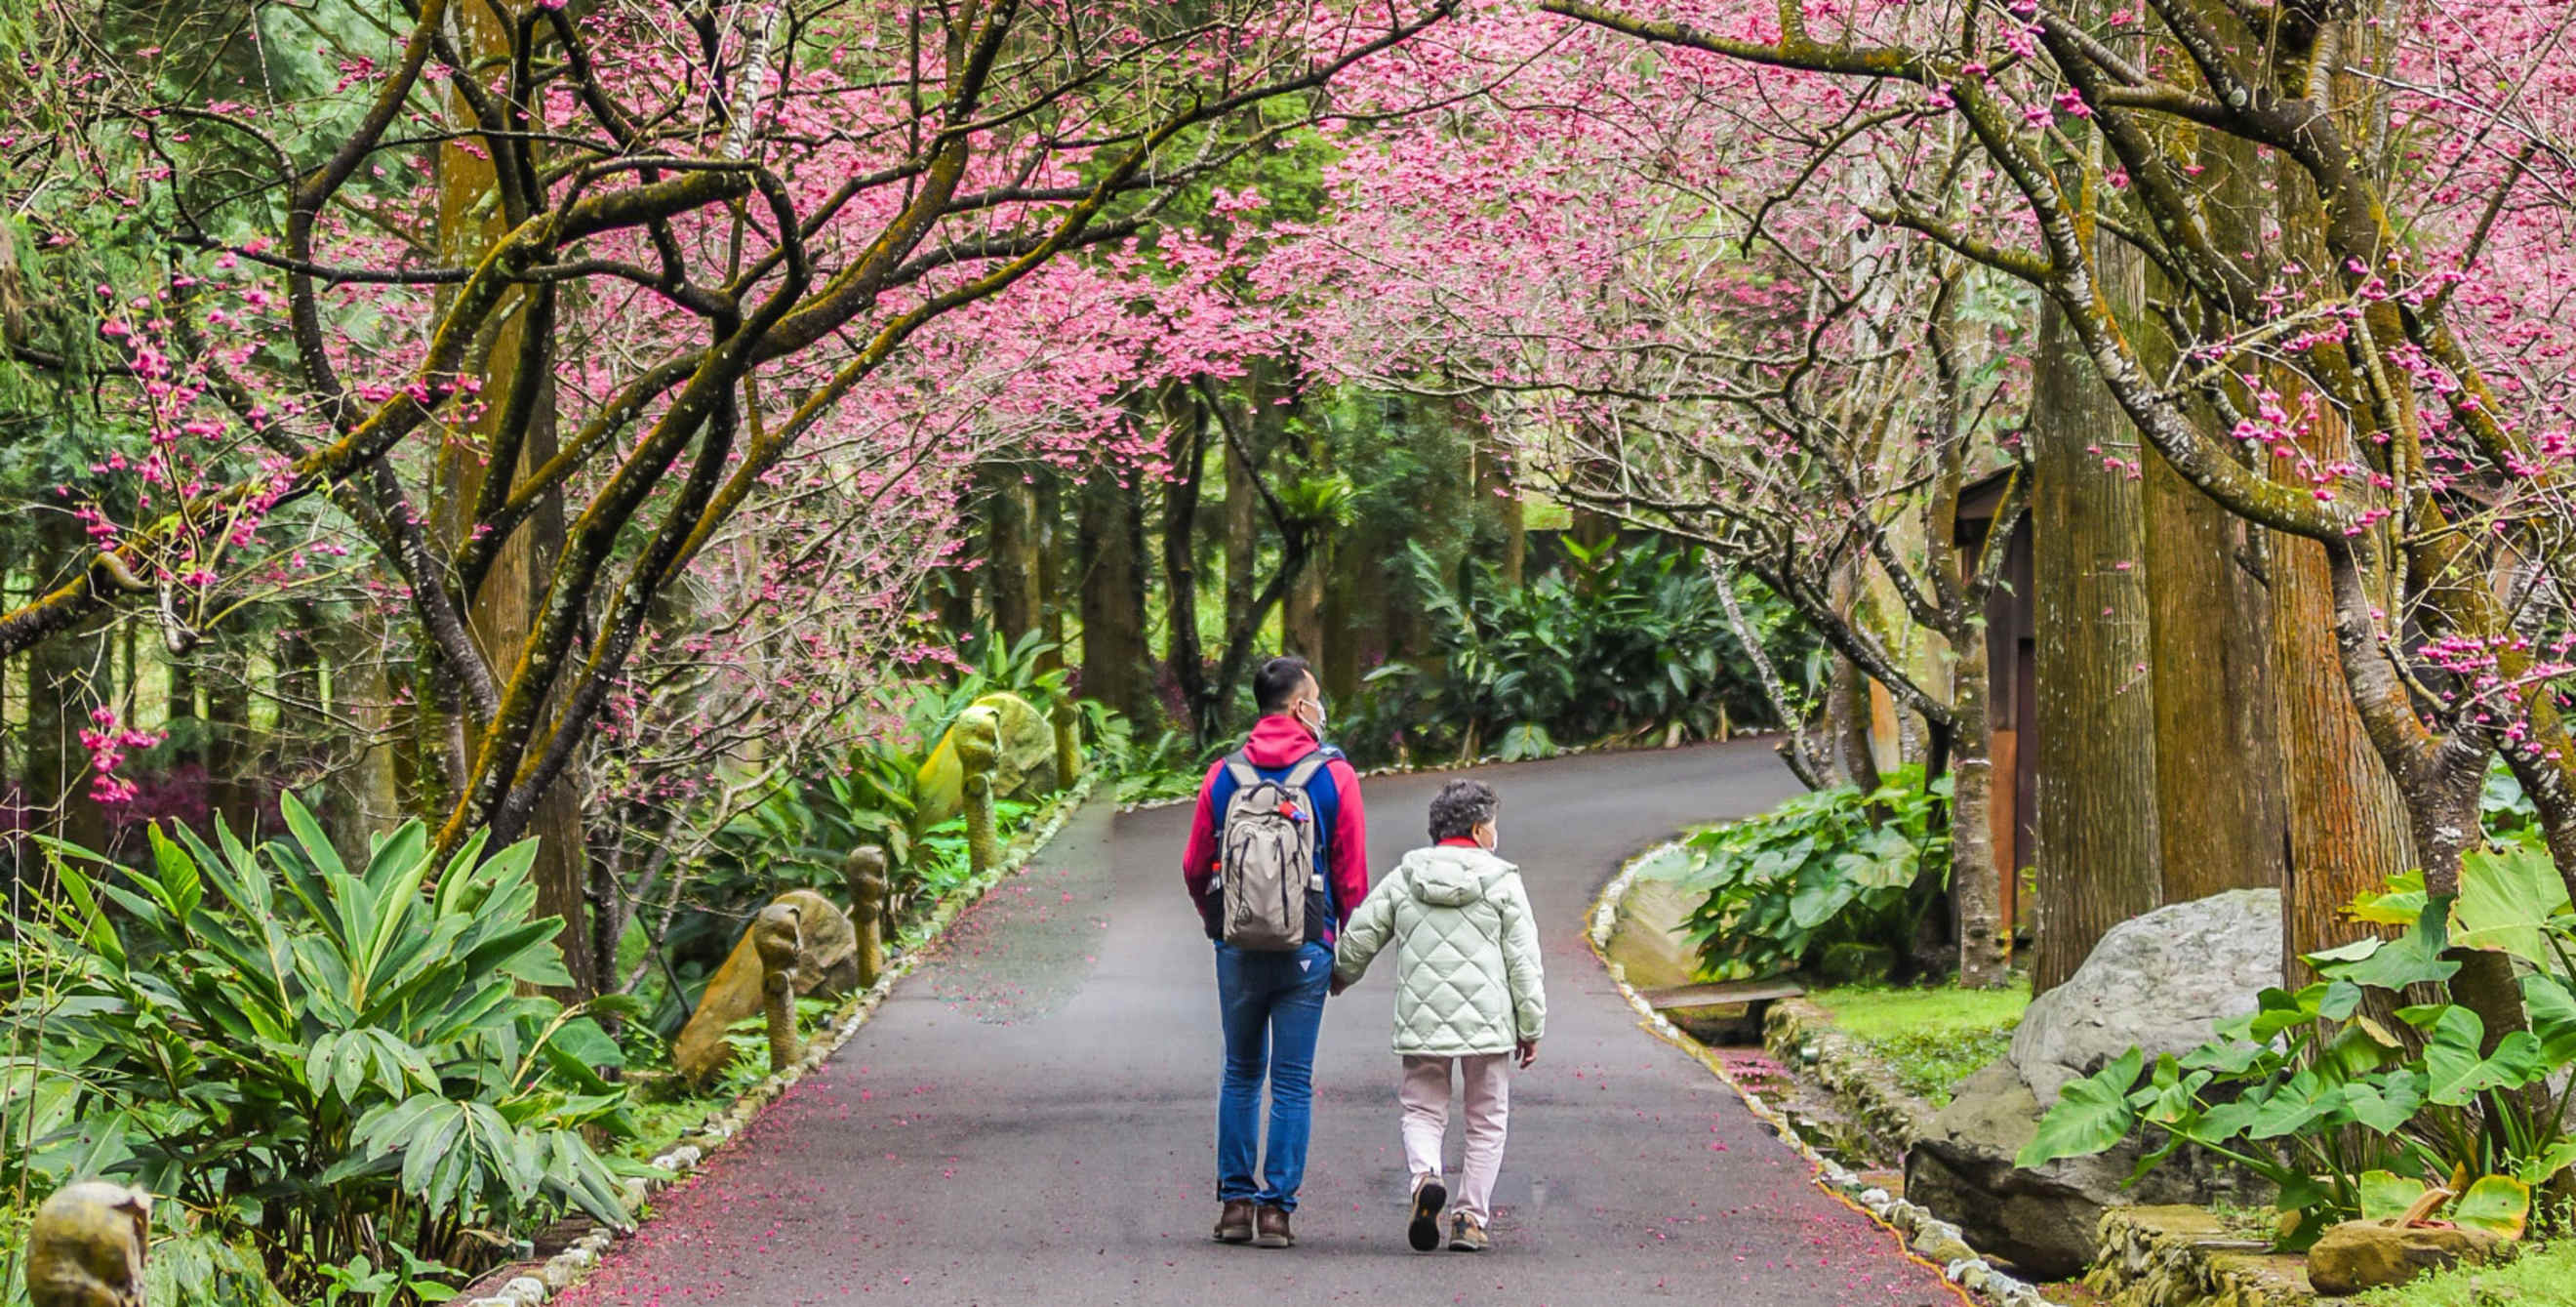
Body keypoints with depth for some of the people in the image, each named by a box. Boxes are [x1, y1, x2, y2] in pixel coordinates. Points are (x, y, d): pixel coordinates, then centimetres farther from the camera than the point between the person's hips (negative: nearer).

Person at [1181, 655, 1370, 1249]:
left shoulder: (1224, 775, 4)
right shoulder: (1334, 775, -3)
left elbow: (1195, 869, 8)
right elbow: (1352, 876, -1)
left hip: (1238, 948, 2)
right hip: (1305, 950, -2)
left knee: (1241, 1075, 14)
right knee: (1292, 1083, 3)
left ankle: (1235, 1202, 11)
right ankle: (1276, 1208, 0)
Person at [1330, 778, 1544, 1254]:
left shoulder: (1403, 878, 5)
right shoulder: (1501, 880, -1)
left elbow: (1360, 937, 10)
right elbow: (1523, 960, -2)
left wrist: (1342, 975, 32)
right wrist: (1530, 1026, 5)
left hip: (1421, 1020, 2)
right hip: (1486, 1019, -2)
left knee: (1422, 1111, 11)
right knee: (1486, 1121, 11)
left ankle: (1424, 1177, -19)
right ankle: (1471, 1218, 9)